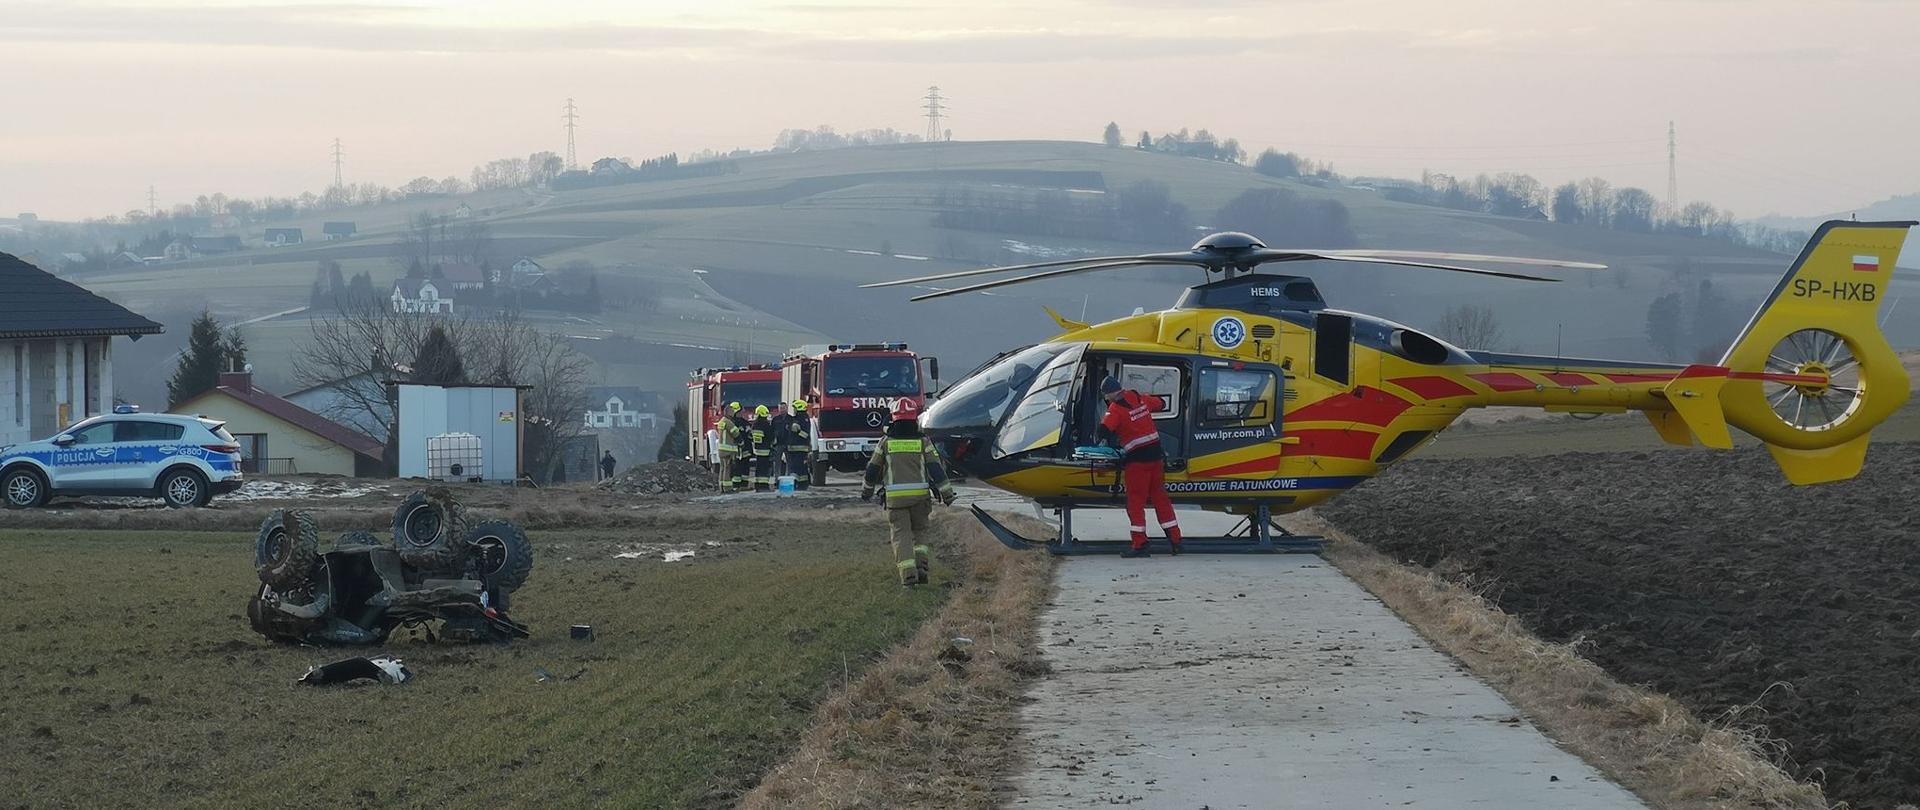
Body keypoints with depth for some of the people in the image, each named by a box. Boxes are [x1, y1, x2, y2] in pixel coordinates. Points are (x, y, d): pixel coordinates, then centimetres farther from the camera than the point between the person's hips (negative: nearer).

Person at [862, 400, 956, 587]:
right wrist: (946, 492, 2)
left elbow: (873, 469, 13)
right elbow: (936, 469, -2)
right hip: (920, 494, 1)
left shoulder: (886, 443, 3)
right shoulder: (923, 442, 2)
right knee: (919, 531, 18)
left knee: (900, 534, 1)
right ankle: (922, 563, -3)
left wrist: (867, 490, 29)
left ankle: (908, 573, -13)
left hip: (895, 496, -1)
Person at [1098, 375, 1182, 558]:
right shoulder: (1139, 398, 7)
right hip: (1156, 456, 6)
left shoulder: (1116, 408, -12)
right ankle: (1175, 541, 15)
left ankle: (1140, 545, -2)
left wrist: (1111, 440, 0)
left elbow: (1104, 431, -21)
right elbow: (1160, 404, 24)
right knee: (1160, 497, 13)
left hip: (1137, 461, -6)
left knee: (1135, 502, 1)